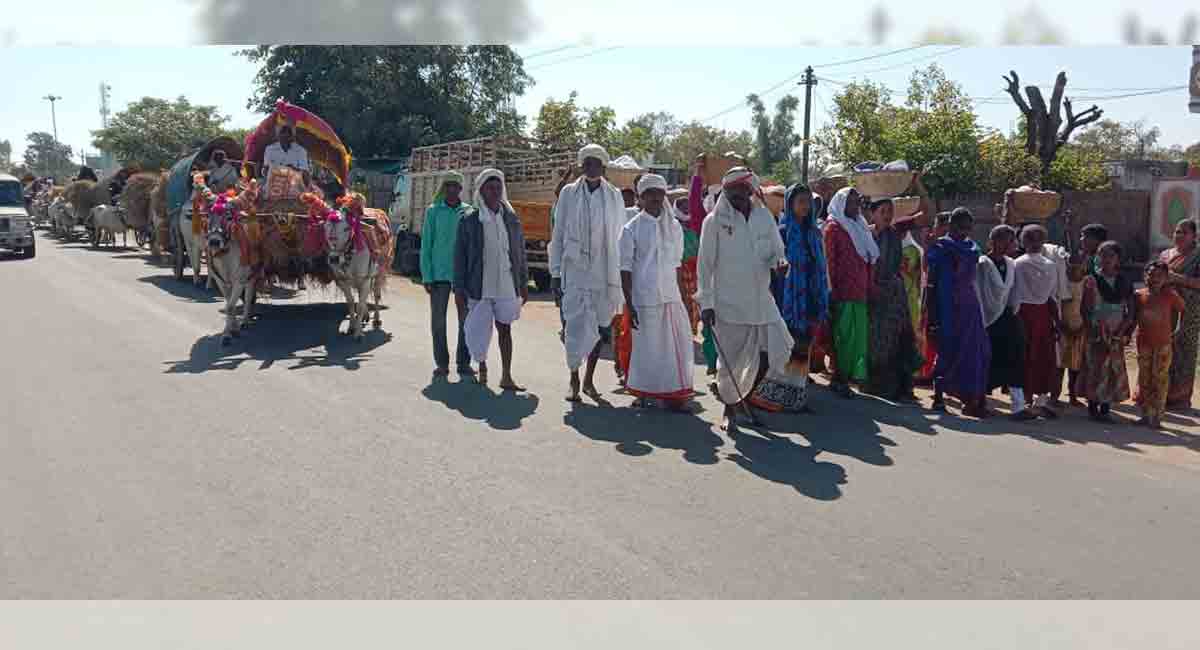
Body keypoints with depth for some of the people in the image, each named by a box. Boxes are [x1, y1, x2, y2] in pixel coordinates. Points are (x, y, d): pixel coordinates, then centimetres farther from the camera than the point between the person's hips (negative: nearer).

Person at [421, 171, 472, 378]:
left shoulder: (469, 212, 6)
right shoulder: (433, 211, 3)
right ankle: (441, 363, 12)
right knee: (438, 320, 3)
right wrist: (427, 276, -4)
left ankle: (463, 362, 13)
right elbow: (426, 244, 2)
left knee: (466, 319, 4)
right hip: (439, 273, -1)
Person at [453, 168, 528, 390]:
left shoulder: (511, 219, 7)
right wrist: (459, 289, -4)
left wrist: (523, 284, 10)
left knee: (505, 329, 5)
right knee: (480, 329, 7)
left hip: (506, 286, 2)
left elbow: (520, 253, 12)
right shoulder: (469, 220, -2)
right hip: (479, 286, -2)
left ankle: (506, 376, 11)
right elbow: (459, 256, -2)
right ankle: (482, 366, 31)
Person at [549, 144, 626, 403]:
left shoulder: (614, 196, 5)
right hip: (574, 270, -1)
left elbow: (620, 236, 8)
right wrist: (555, 272, 1)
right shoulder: (569, 193, 3)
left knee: (601, 326, 8)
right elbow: (558, 235, 4)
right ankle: (573, 379, 13)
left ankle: (589, 380, 23)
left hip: (605, 272, 2)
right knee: (576, 326, -3)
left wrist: (621, 274, 4)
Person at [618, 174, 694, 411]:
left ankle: (674, 394, 13)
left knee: (678, 345, 2)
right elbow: (625, 269, -4)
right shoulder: (631, 229, -3)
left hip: (671, 297, 4)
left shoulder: (674, 226, 10)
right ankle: (643, 394, 18)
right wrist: (629, 305, -9)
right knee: (646, 348, 2)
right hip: (644, 300, -4)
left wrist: (682, 295, 13)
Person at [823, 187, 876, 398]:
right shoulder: (833, 227, -2)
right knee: (844, 335, -5)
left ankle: (844, 376, 14)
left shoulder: (859, 227, 20)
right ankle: (839, 378, 3)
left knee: (857, 335, 7)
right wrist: (832, 291, -14)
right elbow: (829, 261, -9)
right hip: (843, 291, -7)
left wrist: (869, 286, 12)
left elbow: (869, 260, 20)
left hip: (859, 291, 7)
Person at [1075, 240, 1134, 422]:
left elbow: (1130, 312, 5)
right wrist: (1096, 334, -11)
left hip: (1117, 337, 3)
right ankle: (1093, 408, 6)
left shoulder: (1125, 283, 7)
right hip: (1096, 335, -3)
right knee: (1095, 370, -2)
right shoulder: (1092, 280, -2)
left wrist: (1121, 333, -8)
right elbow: (1085, 310, -5)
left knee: (1114, 372, 2)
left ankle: (1105, 409, 9)